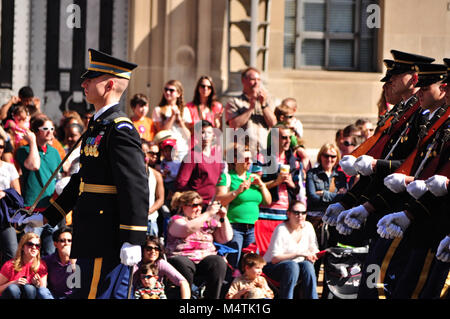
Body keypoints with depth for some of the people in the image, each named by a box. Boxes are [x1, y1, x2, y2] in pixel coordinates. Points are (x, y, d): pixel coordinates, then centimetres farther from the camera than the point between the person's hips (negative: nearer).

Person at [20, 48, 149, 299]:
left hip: (109, 244, -10)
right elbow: (81, 181, 27)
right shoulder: (98, 126, 18)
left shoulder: (120, 130, -14)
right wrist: (46, 218, 30)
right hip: (93, 241, 10)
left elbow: (136, 187, -20)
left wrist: (133, 241, -24)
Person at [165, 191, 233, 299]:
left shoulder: (209, 221, 22)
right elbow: (188, 228, -15)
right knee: (184, 265, -38)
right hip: (182, 257, -3)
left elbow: (226, 238, 17)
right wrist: (208, 214, -12)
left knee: (219, 263, -30)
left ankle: (212, 298, -28)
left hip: (206, 258, 3)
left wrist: (223, 218, 4)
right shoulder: (176, 220, 8)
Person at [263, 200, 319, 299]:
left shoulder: (308, 227, 2)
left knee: (307, 265, -29)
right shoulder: (281, 229, -16)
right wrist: (298, 254, -25)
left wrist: (312, 255, -12)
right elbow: (274, 259, -20)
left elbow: (313, 249, 14)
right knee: (292, 265, -37)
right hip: (272, 268, -5)